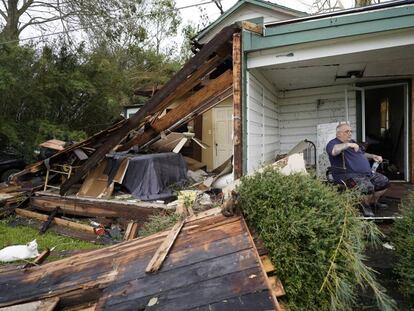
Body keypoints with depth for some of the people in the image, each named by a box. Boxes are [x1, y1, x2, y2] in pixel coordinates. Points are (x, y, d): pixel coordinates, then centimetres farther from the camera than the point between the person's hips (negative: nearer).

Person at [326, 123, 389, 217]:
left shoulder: (352, 142, 22)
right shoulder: (333, 143, -11)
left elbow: (362, 154, 36)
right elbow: (333, 151, -37)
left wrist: (373, 156, 19)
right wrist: (347, 144, -35)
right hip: (348, 175, -10)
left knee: (384, 181, 12)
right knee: (367, 187, -32)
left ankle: (373, 202, 31)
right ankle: (365, 206, -1)